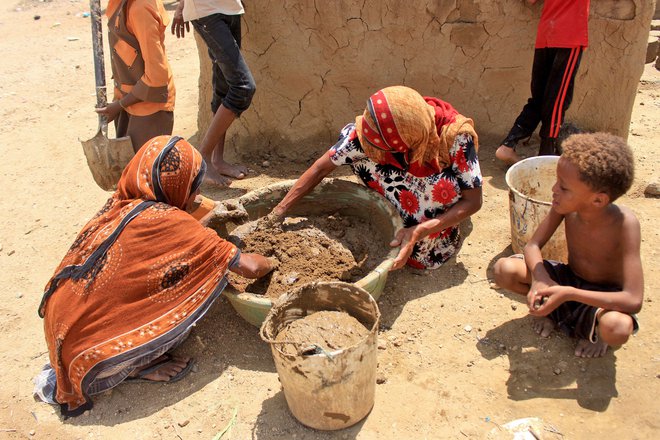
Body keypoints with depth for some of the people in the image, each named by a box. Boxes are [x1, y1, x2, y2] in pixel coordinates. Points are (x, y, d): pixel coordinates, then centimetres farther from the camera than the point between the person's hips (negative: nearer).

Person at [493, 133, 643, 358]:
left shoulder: (624, 223, -30)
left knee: (618, 327, -39)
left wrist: (568, 294, -42)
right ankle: (553, 309, 4)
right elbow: (533, 245, -10)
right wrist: (540, 279, -33)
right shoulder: (564, 205, -19)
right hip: (567, 278, 4)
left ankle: (594, 329, -1)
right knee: (504, 269, -21)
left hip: (603, 295, -3)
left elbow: (634, 300, -34)